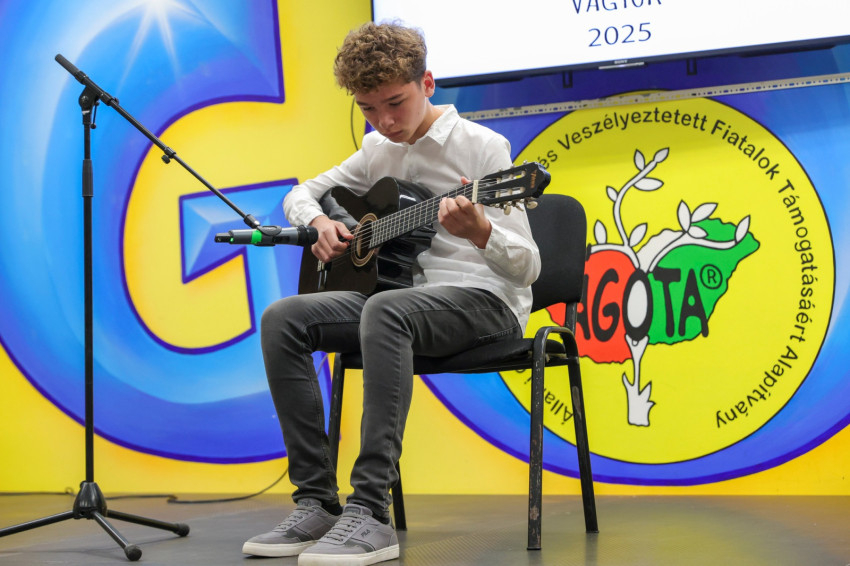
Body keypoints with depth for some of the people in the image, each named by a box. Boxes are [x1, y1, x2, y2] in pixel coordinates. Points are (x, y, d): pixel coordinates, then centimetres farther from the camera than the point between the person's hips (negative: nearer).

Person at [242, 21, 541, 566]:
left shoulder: (481, 146, -7)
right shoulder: (379, 151, 13)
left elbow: (527, 267, -12)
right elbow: (301, 194, 25)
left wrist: (480, 231, -34)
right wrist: (321, 222, 1)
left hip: (486, 301, -7)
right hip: (405, 294, 7)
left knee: (384, 310, -39)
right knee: (283, 318, -16)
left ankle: (370, 511, -41)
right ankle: (317, 501, -16)